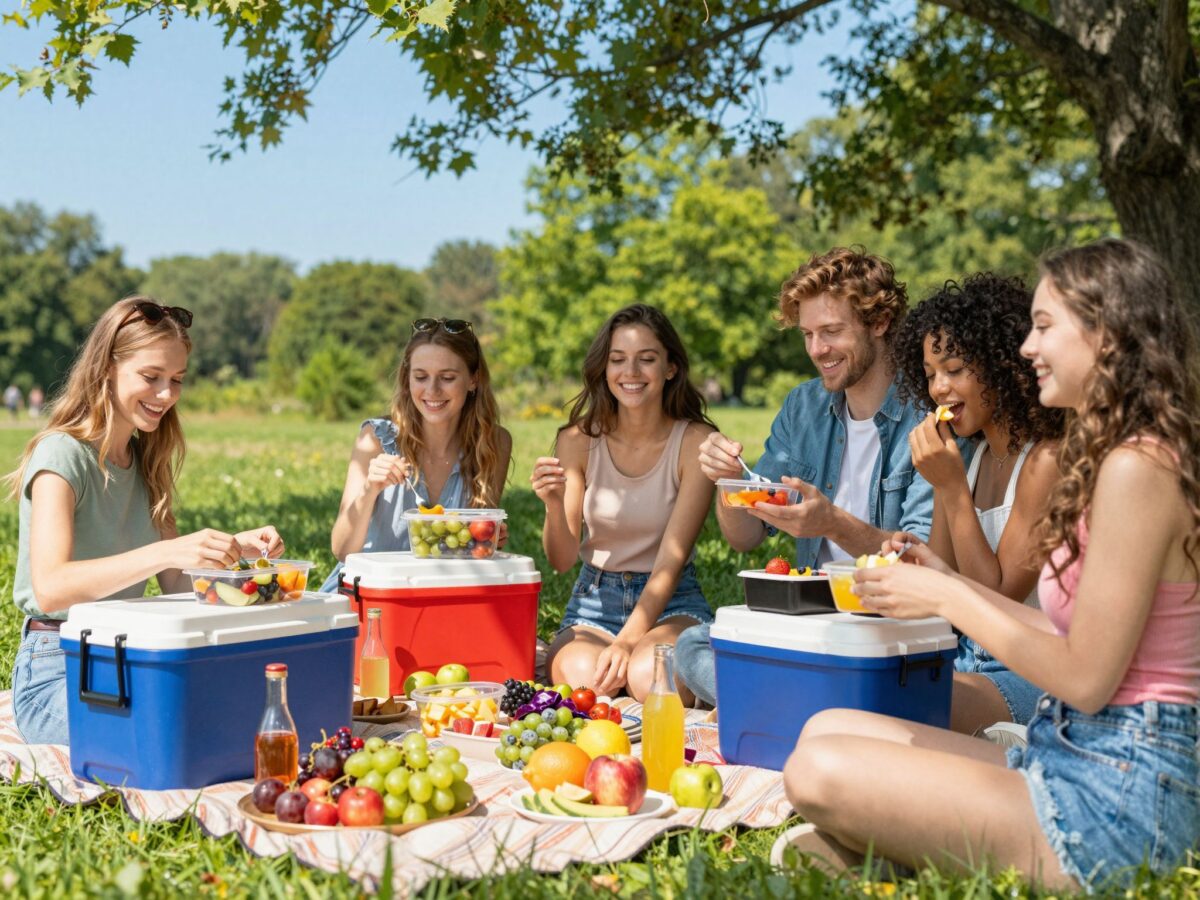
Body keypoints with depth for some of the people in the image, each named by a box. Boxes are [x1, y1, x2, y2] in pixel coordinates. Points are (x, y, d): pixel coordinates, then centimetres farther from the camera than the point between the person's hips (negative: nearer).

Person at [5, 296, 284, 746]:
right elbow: (50, 587, -27)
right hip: (58, 673, -7)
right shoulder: (62, 456, -12)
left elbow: (175, 583, 10)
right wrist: (166, 552, -38)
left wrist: (234, 548, -10)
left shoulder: (145, 459, 12)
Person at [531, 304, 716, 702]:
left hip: (673, 600, -1)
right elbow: (562, 560, -3)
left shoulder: (696, 441, -10)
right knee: (583, 680, -31)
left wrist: (627, 640, -27)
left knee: (649, 676, -33)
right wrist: (554, 507, -26)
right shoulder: (578, 439, -3)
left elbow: (672, 558, -14)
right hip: (595, 600, 1)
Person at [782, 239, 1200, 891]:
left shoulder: (1136, 468, -17)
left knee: (820, 771, -19)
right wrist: (948, 582, 11)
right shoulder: (1112, 455, 15)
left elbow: (1086, 678, -18)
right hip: (1071, 755, 10)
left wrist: (945, 598, -10)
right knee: (825, 730, 5)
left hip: (1115, 792, -10)